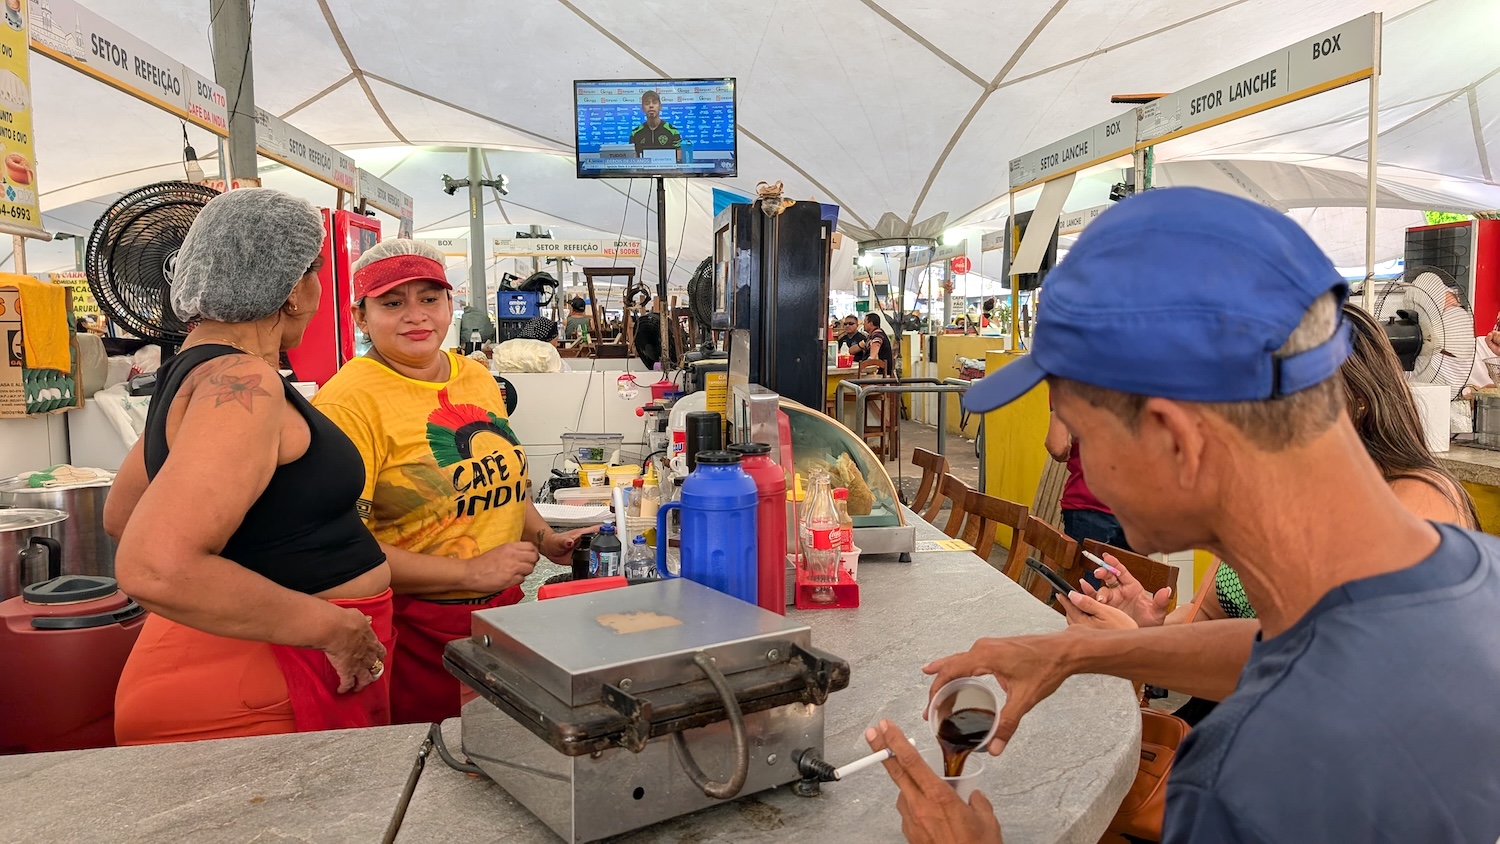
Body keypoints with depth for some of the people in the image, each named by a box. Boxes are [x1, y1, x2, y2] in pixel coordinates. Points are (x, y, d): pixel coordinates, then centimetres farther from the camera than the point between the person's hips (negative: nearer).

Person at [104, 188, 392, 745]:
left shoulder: (192, 370, 10)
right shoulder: (243, 385, -21)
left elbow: (120, 517, 22)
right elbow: (152, 569, -31)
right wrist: (331, 627, -23)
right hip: (256, 700, -10)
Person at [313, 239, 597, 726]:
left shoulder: (478, 379, 7)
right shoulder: (349, 401, -14)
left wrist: (547, 541, 6)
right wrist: (469, 573, -19)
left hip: (503, 611, 6)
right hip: (413, 631, -6)